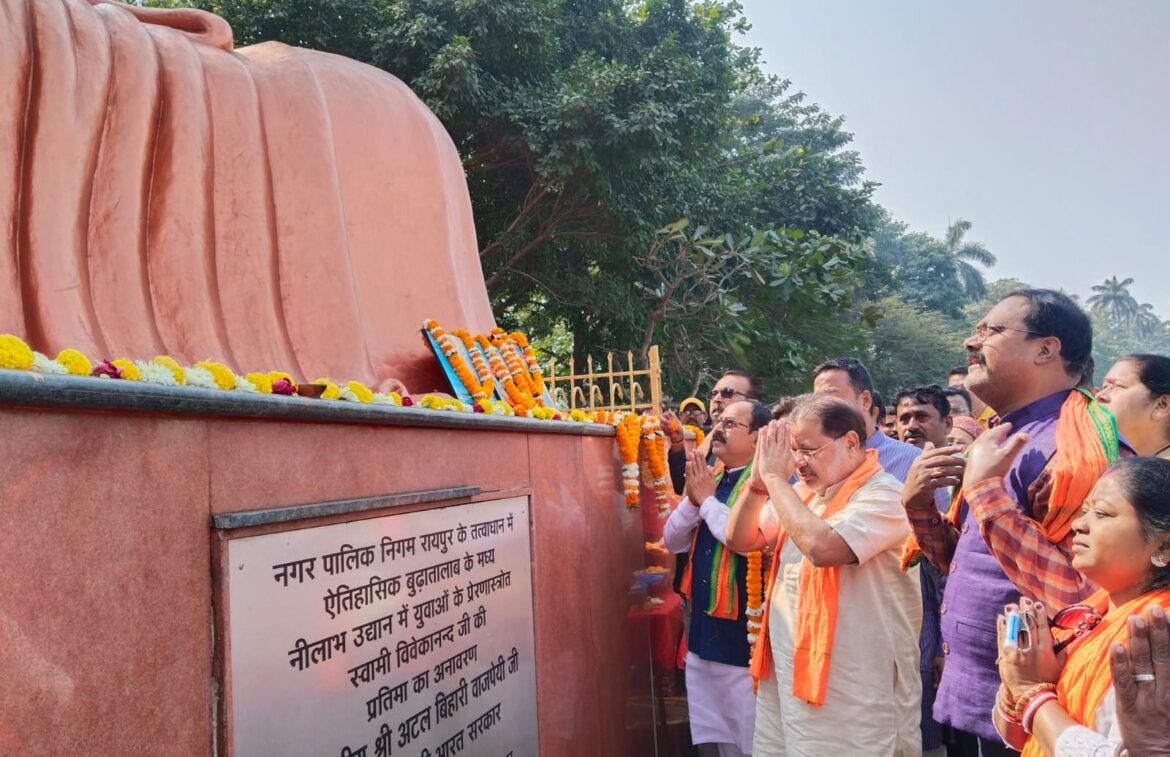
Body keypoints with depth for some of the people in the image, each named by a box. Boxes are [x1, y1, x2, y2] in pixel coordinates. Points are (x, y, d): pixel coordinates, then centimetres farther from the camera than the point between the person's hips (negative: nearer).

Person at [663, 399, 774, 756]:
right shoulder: (710, 479, 10)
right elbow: (673, 541, 8)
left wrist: (708, 500, -16)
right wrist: (692, 499, -9)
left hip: (743, 634, -8)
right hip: (704, 631, 8)